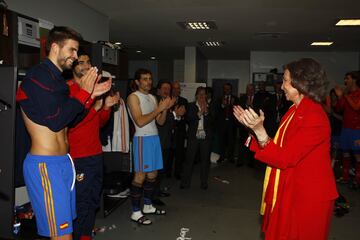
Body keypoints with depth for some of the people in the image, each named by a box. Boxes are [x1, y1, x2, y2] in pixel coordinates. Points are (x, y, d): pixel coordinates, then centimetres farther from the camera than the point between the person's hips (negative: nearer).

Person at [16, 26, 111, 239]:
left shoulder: (57, 78, 16)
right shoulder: (38, 75, -12)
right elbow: (56, 121, -20)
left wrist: (92, 95, 8)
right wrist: (84, 92, -11)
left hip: (63, 161, 9)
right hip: (46, 165, -9)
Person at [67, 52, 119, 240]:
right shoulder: (67, 89, -10)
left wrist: (107, 107, 2)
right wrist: (95, 107, -21)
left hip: (96, 154, 8)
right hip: (78, 157, -8)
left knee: (93, 201, 17)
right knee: (81, 203, 0)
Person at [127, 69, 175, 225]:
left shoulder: (152, 98, 16)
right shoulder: (133, 97, -7)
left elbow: (160, 121, 13)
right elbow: (140, 121, -18)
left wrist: (165, 108, -4)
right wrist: (158, 109, -16)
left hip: (155, 137, 8)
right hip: (142, 139, -8)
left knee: (152, 174, 12)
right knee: (140, 175, -5)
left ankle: (148, 206, 26)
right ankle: (135, 212, 4)